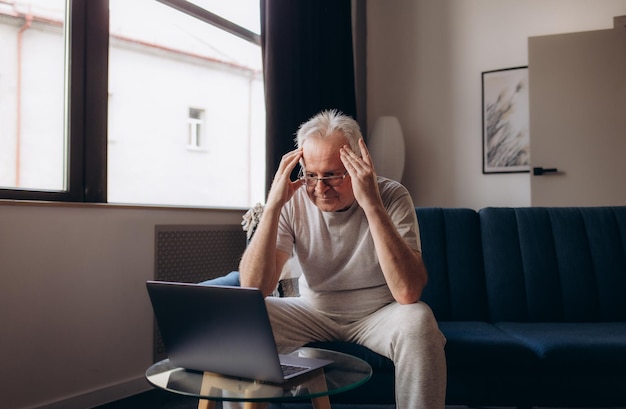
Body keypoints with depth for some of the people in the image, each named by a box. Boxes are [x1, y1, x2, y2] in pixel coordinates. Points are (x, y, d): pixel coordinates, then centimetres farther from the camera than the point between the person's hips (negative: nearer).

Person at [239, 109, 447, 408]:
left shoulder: (392, 197, -18)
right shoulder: (293, 200, -12)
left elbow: (408, 293, -32)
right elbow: (253, 289, -21)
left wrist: (372, 205, -37)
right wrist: (272, 205, -29)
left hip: (377, 314, -1)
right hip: (313, 312, 2)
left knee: (417, 320, -32)